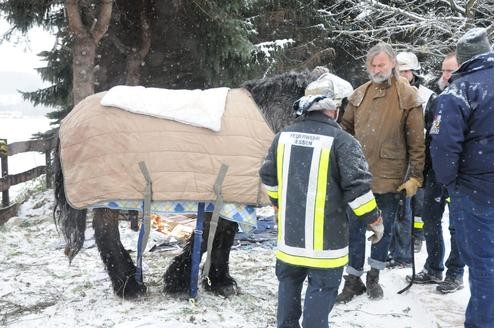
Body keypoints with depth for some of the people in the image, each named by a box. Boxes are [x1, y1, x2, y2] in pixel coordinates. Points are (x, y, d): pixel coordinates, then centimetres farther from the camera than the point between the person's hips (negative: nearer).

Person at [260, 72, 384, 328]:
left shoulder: (284, 136, 3)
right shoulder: (341, 141, -15)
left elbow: (268, 176, 13)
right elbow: (358, 186, -17)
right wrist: (375, 221, -4)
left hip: (290, 231, 6)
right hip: (325, 236, -6)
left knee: (289, 281, 21)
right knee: (321, 288, 5)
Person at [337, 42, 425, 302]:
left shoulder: (408, 97, -5)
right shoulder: (359, 94, 5)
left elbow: (416, 141, -5)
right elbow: (346, 128, 16)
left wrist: (415, 176, -6)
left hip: (389, 177, -2)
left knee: (384, 229, 12)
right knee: (355, 229, 7)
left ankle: (373, 277, 29)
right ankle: (353, 279, 20)